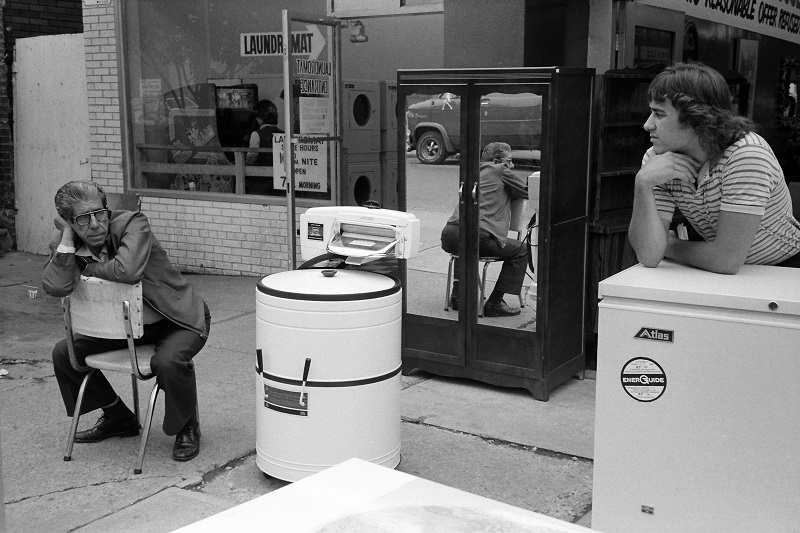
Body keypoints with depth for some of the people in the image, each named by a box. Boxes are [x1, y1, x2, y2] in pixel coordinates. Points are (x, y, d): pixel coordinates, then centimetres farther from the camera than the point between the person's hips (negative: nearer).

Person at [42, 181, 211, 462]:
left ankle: (187, 429, -4)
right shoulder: (67, 246, -6)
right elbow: (56, 286, -26)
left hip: (180, 320, -7)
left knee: (168, 361, -36)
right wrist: (67, 237, -24)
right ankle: (118, 418, 23)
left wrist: (89, 268, -22)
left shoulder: (132, 223, -23)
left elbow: (128, 270, -41)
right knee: (64, 354, 4)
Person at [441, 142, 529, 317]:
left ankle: (458, 293, 31)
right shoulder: (500, 170, 8)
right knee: (520, 251, 6)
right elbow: (527, 191, 15)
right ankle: (494, 303, 2)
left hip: (449, 234, 8)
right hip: (476, 236, -8)